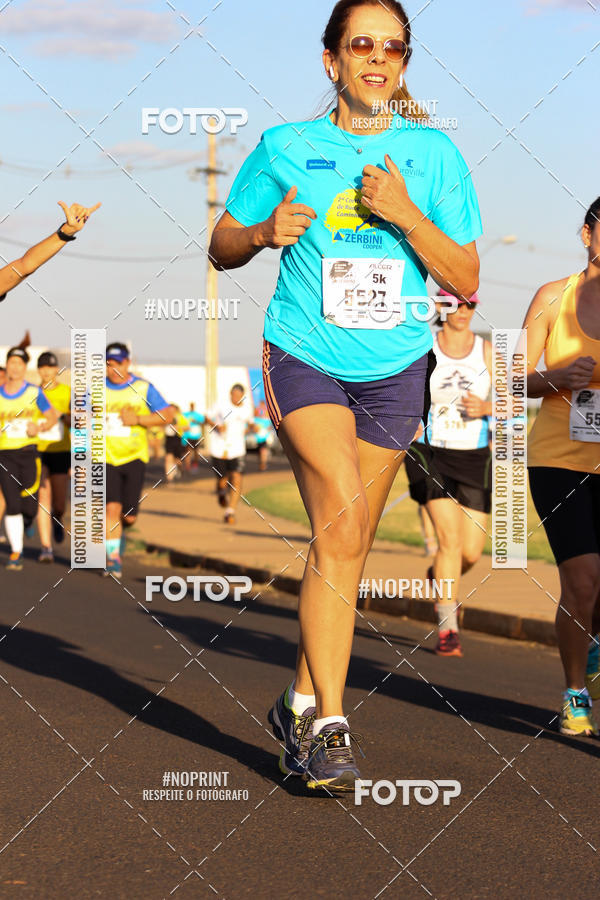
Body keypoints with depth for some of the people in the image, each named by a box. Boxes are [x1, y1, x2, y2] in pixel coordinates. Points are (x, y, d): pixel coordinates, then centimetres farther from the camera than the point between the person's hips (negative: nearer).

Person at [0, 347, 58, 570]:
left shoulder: (34, 392, 1)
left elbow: (53, 417, 8)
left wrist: (39, 427, -11)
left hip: (28, 453, -1)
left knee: (29, 507, -4)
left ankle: (26, 522, 34)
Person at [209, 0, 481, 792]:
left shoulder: (433, 154, 3)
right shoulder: (285, 148, 2)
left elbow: (466, 282, 1)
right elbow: (221, 247, 11)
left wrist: (406, 217, -14)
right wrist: (266, 233, -11)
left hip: (393, 369, 3)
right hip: (304, 358, -2)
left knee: (347, 545, 6)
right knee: (341, 517, -21)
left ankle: (302, 703, 23)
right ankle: (328, 724, -19)